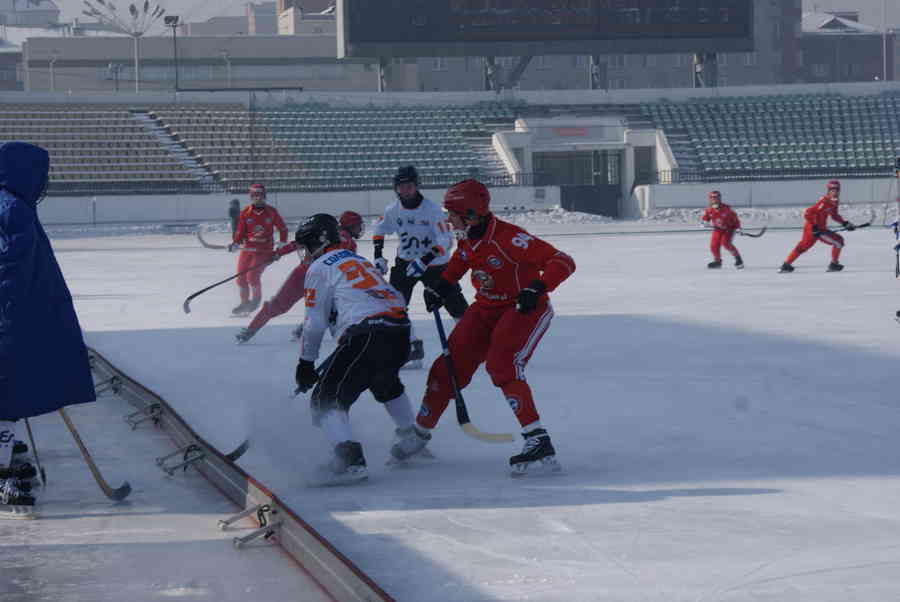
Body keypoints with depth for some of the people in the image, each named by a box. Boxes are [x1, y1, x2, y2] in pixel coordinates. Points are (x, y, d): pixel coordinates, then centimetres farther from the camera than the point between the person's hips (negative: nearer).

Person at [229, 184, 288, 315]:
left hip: (264, 251, -3)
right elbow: (240, 232, 3)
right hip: (247, 249, 3)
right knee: (241, 278, 3)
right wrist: (235, 244, -14)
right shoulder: (245, 213, 0)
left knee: (252, 276, -16)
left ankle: (256, 299, 10)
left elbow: (283, 229, 9)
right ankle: (245, 302, 25)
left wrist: (282, 245, 7)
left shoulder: (271, 212, -1)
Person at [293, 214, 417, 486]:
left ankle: (349, 458, -26)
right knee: (385, 382, 37)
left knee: (327, 397, -5)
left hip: (365, 336, -8)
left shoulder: (320, 267, 5)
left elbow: (315, 322, 1)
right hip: (400, 333, 8)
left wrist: (306, 362, 12)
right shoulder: (360, 261, 29)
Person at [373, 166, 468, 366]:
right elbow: (380, 230, 13)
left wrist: (425, 261, -35)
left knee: (455, 302, -2)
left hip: (435, 264, -4)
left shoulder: (432, 209, -22)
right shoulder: (393, 210, -8)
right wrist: (378, 256, 3)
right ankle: (412, 345, -2)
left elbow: (446, 240, -26)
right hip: (406, 261, 4)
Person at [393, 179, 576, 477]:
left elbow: (563, 262, -30)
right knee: (450, 366, 5)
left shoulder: (509, 238, -28)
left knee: (502, 365, -28)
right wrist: (439, 286, 5)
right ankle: (420, 432, 25)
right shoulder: (469, 241, -3)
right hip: (486, 309, 8)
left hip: (526, 310, -8)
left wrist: (537, 287, -44)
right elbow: (455, 267, 22)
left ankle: (539, 443, -29)